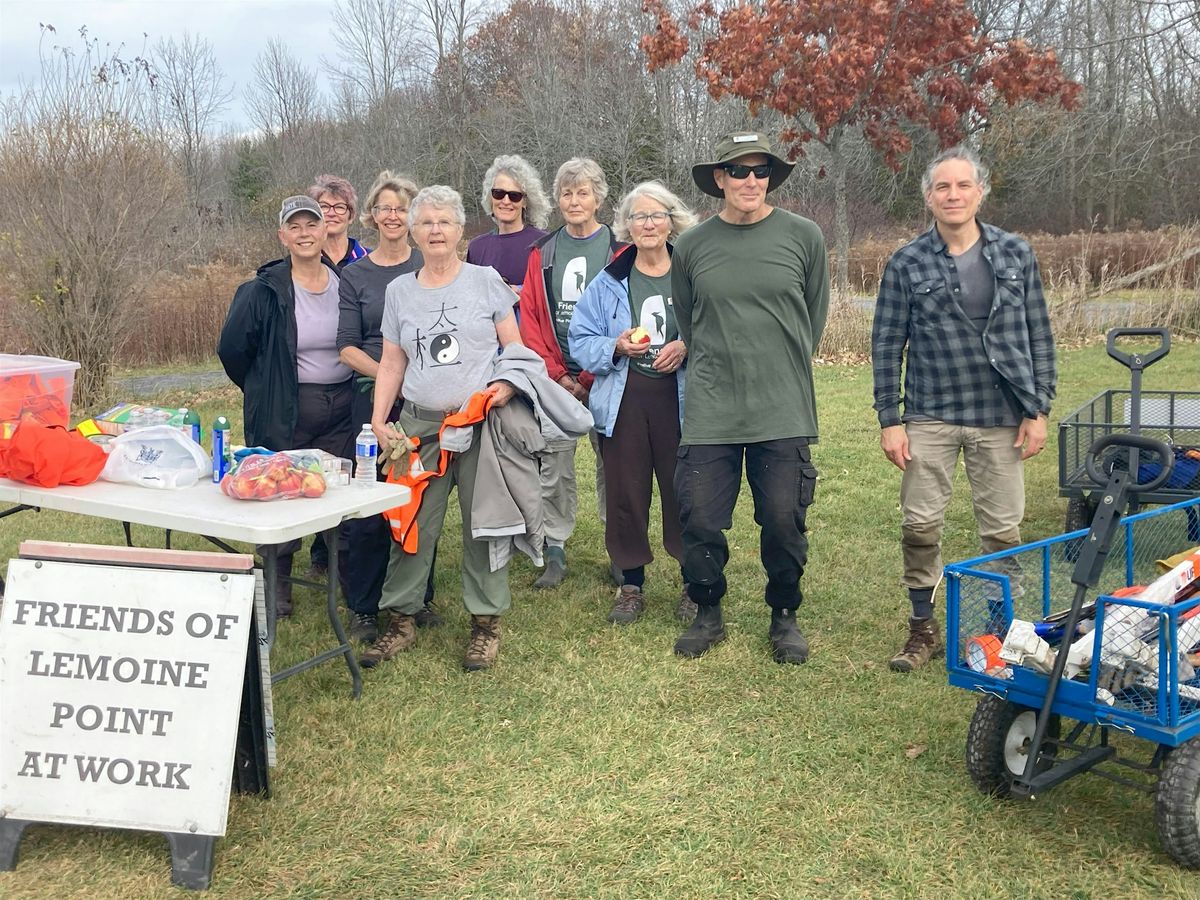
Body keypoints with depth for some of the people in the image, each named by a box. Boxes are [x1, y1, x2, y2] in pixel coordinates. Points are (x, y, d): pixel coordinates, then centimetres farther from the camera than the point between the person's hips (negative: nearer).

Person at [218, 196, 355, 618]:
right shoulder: (264, 290, -7)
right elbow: (232, 348, 0)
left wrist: (339, 386, 12)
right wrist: (265, 390, 8)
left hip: (342, 409, 3)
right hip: (285, 413, -3)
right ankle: (278, 586, 19)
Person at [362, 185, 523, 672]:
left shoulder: (486, 281, 3)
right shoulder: (399, 290, 11)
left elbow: (516, 348, 5)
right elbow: (391, 363, 14)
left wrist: (507, 385, -14)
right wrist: (379, 421, 4)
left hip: (481, 424, -2)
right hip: (419, 425, 3)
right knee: (410, 525, 3)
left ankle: (486, 622, 15)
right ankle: (401, 620, 15)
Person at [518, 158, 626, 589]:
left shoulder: (618, 250, 2)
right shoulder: (542, 253, 10)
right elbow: (530, 319, 5)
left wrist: (590, 378, -10)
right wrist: (558, 375, -5)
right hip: (555, 379, 2)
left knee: (612, 463, 3)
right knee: (554, 466, 2)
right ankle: (555, 550, 11)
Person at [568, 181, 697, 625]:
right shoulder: (608, 282, 7)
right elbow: (580, 339, 7)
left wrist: (687, 347, -14)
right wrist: (615, 347, -11)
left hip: (679, 398, -1)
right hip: (623, 400, 2)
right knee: (625, 492, 6)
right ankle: (631, 584, 21)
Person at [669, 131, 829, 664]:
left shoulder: (802, 236, 2)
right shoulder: (692, 246, 4)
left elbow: (814, 314, 13)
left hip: (784, 413, -1)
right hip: (710, 413, 1)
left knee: (783, 521, 3)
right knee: (699, 519, 0)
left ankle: (784, 616, 26)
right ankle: (708, 614, 23)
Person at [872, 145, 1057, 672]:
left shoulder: (1015, 255, 3)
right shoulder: (907, 264, -1)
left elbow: (1039, 337, 6)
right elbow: (886, 345, 1)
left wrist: (1039, 411, 1)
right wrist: (889, 421, -3)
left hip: (1001, 420, 1)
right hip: (930, 419, -1)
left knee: (1003, 530, 6)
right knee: (920, 525, 1)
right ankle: (923, 627, 18)